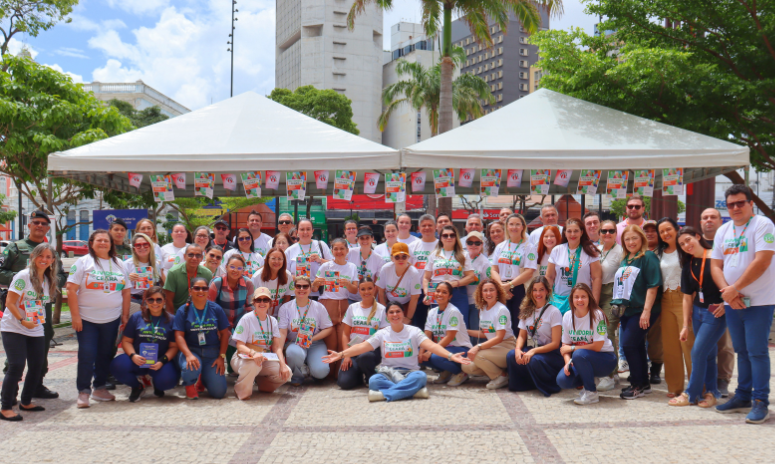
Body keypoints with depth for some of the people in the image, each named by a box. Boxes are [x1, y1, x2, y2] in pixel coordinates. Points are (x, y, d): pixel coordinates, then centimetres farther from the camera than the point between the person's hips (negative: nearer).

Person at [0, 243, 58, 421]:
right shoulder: (23, 276, -11)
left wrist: (38, 320, 6)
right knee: (16, 366, -12)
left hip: (36, 330, 7)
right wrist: (22, 321, -20)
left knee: (37, 366, 7)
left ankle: (26, 402, 25)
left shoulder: (48, 280, 9)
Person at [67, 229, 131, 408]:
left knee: (106, 355, 10)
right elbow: (71, 289, -7)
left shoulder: (119, 264, 12)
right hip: (87, 319, -4)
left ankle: (100, 388, 22)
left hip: (111, 319, 4)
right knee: (87, 355, -5)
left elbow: (126, 291, 14)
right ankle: (83, 392, 3)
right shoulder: (83, 262, -1)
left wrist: (125, 314, 8)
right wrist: (75, 316, -12)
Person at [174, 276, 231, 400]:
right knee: (191, 369, -39)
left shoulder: (216, 309, 4)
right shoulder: (183, 311, 0)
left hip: (212, 353, 2)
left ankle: (203, 380, 28)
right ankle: (189, 385, 2)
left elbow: (224, 334, 5)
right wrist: (188, 355, -23)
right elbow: (179, 335, -7)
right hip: (191, 350, -2)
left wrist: (222, 357, -4)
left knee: (219, 392, -10)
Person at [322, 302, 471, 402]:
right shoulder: (382, 334, 9)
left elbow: (431, 346, -10)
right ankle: (413, 390, -33)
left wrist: (450, 356, -27)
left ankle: (384, 394, -38)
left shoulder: (414, 332, 3)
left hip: (410, 372, -1)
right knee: (374, 380, -33)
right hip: (387, 372, 1)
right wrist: (341, 354, -10)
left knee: (421, 377, -36)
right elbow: (363, 346, 2)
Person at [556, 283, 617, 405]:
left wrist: (572, 348, -15)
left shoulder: (597, 315, -16)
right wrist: (567, 361, -17)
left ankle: (591, 393, -15)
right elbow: (565, 346, 2)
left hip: (604, 359, -5)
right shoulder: (567, 316, 0)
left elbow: (597, 346, -19)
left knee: (579, 354, -36)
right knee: (562, 380, -21)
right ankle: (587, 382, 12)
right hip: (581, 360, 5)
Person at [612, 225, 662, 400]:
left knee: (628, 344, -11)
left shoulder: (648, 257, -9)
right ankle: (644, 384, 23)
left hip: (641, 311, -8)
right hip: (627, 310, 8)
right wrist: (617, 305, 16)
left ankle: (638, 385, 1)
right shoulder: (625, 260, 15)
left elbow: (653, 286, -15)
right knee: (637, 346, 12)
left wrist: (646, 311, -20)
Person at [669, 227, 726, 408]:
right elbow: (688, 297, 11)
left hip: (716, 313, -6)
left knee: (698, 352, -8)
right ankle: (710, 392, 19)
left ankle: (691, 394, 2)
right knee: (708, 354, 11)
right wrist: (686, 325, 9)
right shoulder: (688, 265, 9)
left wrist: (725, 304, -20)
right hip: (698, 312, 6)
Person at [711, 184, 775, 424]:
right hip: (731, 302, 6)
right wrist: (727, 291, -8)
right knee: (741, 350, 13)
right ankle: (743, 396, 22)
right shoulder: (723, 231, 12)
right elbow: (715, 265, 9)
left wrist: (734, 288, -17)